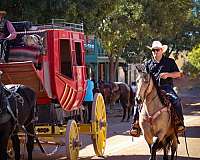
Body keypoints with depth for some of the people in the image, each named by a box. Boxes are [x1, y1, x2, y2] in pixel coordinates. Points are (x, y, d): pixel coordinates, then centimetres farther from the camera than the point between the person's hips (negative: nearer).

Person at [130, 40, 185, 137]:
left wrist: (168, 74, -10)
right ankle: (136, 124, -14)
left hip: (166, 87, -2)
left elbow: (178, 74, 8)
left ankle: (179, 122, -19)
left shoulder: (170, 62, 13)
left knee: (175, 100, -30)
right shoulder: (148, 64, 18)